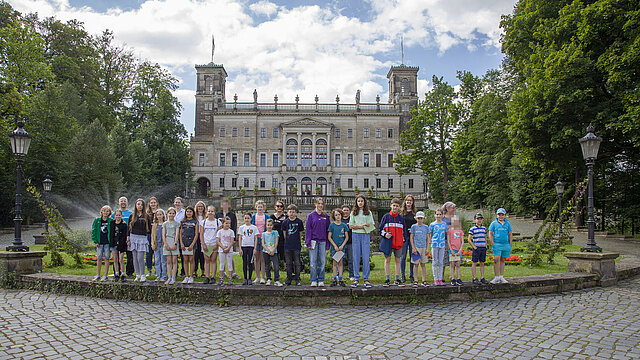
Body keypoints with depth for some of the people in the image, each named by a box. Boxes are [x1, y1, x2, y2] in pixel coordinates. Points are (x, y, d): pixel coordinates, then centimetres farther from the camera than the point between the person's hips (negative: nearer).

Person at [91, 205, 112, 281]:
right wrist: (95, 241, -3)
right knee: (99, 259, 6)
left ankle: (105, 275, 9)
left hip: (107, 243, -2)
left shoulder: (111, 221, 1)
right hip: (99, 243, 2)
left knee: (106, 259, 3)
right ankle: (98, 275, 14)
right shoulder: (97, 220, 5)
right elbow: (93, 231, 5)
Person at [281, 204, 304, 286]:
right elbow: (284, 233, 11)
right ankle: (289, 279, 18)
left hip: (297, 246, -2)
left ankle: (298, 279, 10)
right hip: (287, 246, 2)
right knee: (288, 263, 8)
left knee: (297, 263, 2)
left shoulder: (299, 221, -2)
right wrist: (288, 241, 6)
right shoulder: (285, 222, 2)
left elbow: (300, 233, 7)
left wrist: (296, 241, 6)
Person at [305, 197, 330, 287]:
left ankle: (321, 280, 12)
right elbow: (308, 229, 0)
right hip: (313, 240, -2)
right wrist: (308, 243, -7)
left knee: (322, 262, 4)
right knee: (313, 262, 0)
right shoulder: (311, 215, 3)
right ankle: (314, 281, 7)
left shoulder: (326, 216, 9)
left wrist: (327, 244, 4)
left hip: (323, 241, 2)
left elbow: (328, 229, 10)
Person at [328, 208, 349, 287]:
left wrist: (342, 245, -7)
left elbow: (347, 237, 5)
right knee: (335, 263, 2)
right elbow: (329, 237, -1)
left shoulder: (344, 225, 3)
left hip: (341, 247, 1)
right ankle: (335, 280, 6)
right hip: (334, 247, -1)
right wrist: (335, 246, -8)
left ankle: (340, 279, 6)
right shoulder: (332, 225, 0)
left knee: (340, 263, 2)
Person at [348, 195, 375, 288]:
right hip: (356, 235, 1)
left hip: (365, 236, 0)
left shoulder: (368, 212, 10)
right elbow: (350, 226, 4)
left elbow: (372, 225, 1)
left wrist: (358, 225, -7)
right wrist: (361, 225, -8)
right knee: (356, 257, 1)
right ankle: (356, 278, 7)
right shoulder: (353, 213, 11)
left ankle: (366, 279, 4)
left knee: (366, 257, -2)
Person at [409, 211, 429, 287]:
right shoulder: (413, 226, 0)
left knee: (423, 264, 6)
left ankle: (424, 281, 11)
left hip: (423, 247, 3)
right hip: (416, 247, -3)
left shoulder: (426, 227, 8)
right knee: (416, 264, 0)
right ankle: (415, 281, 5)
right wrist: (413, 248, -8)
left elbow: (427, 238, 10)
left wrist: (427, 249, 3)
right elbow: (411, 238, 0)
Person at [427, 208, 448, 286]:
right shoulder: (432, 224, 1)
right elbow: (430, 235, 6)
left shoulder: (444, 224, 7)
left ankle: (440, 279, 11)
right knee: (435, 262, 2)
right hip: (434, 244, -2)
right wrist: (429, 244, -2)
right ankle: (435, 279, 6)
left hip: (442, 244, 2)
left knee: (441, 262, 5)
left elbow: (446, 234, 14)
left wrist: (446, 242, 7)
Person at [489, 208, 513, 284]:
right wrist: (493, 244, -8)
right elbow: (490, 234, 2)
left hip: (506, 244, 3)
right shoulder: (494, 223, 4)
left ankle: (501, 277, 12)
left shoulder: (507, 223, 12)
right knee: (496, 260, -11)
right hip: (497, 244, -3)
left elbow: (510, 235, 14)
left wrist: (510, 245, 5)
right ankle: (497, 278, -8)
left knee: (502, 261, 8)